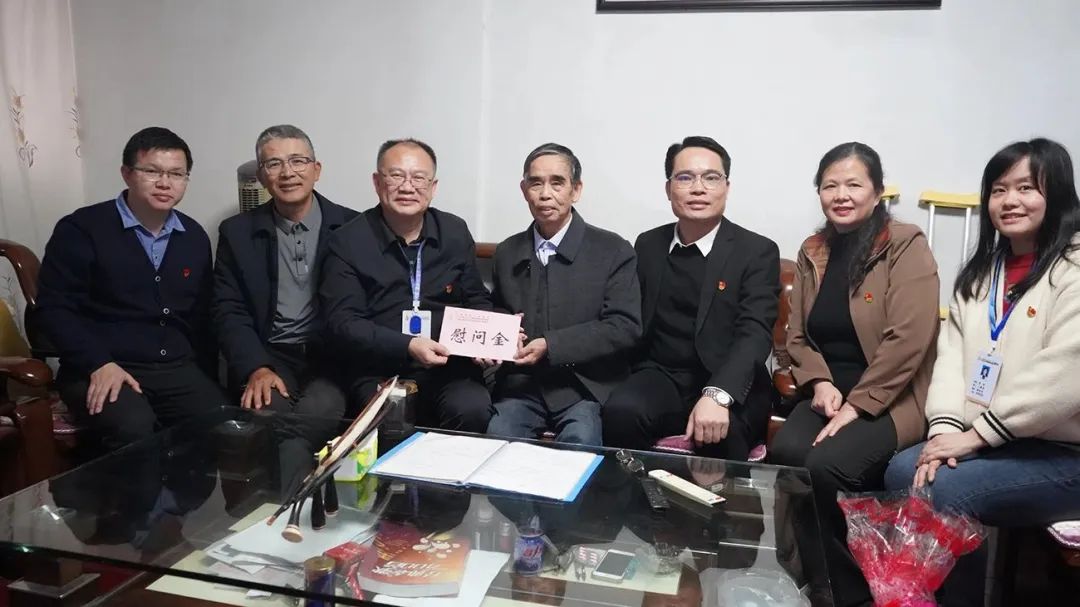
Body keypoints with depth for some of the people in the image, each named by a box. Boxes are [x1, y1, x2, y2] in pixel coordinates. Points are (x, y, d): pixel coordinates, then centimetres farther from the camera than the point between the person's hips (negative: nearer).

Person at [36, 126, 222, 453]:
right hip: (103, 370, -4)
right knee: (133, 429, -34)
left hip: (178, 370, 4)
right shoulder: (81, 229, -3)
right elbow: (54, 308, -7)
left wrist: (205, 374, 9)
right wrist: (99, 364, -17)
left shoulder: (195, 237, 12)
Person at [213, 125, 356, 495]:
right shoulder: (237, 233, 10)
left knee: (320, 411, -31)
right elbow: (229, 312, 4)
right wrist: (256, 368, -14)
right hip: (270, 358, 1)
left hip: (332, 357, -1)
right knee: (264, 414, -30)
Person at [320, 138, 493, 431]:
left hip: (451, 366, 3)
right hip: (379, 372, -2)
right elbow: (342, 322, -7)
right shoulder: (347, 242, -1)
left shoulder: (456, 232, 8)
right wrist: (407, 347, -20)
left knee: (472, 411, -27)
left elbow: (477, 301, 16)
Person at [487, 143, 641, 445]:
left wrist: (551, 346, -16)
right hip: (522, 385, 3)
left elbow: (625, 327, -8)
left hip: (587, 387, -2)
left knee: (579, 443, -31)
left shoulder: (613, 251, 0)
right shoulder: (507, 253, 13)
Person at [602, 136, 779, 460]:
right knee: (621, 411, -28)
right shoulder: (648, 245, 11)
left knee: (722, 429, -34)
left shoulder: (758, 251, -3)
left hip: (729, 386, -3)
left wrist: (716, 395, -35)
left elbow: (754, 334, -17)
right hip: (661, 377, 3)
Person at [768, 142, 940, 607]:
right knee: (784, 454, -25)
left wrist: (857, 406, -18)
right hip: (829, 394, 5)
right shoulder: (812, 252, 11)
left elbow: (906, 341, -15)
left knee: (827, 466, -29)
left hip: (889, 400, -4)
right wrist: (820, 383, -6)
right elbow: (796, 336, 12)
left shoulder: (907, 247, -6)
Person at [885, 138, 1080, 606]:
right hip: (983, 440, 6)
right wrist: (945, 429, -11)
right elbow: (952, 355, 4)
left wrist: (975, 435, -18)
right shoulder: (982, 270, 13)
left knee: (947, 490, -26)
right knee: (902, 471, -18)